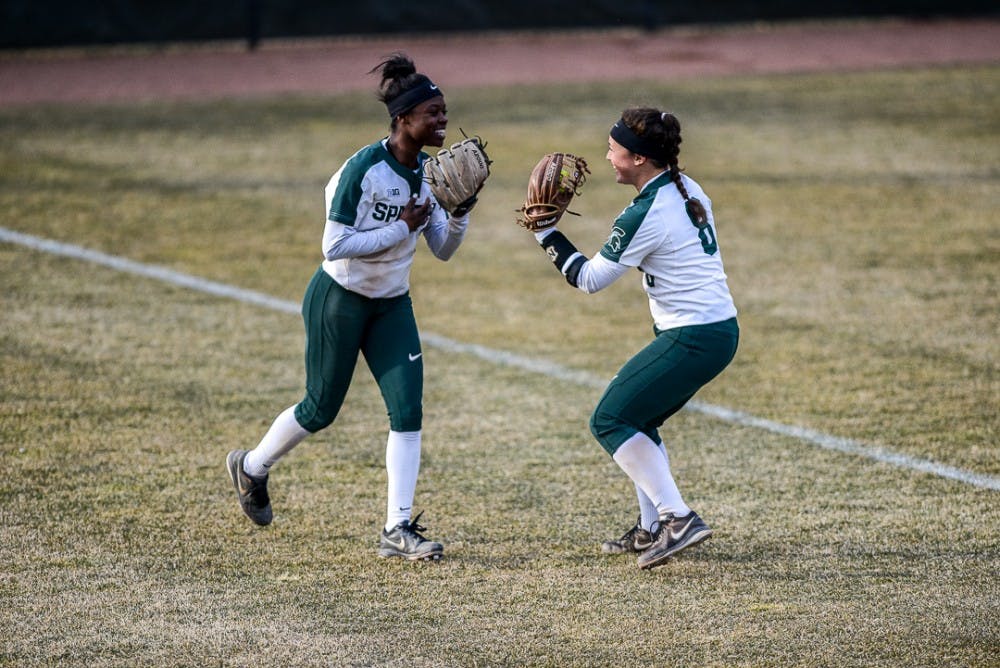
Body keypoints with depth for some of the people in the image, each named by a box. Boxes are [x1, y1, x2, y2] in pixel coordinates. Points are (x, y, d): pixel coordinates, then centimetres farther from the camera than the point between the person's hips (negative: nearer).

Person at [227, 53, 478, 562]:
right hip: (339, 302, -6)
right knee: (321, 409, 8)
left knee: (408, 409, -7)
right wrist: (402, 226, -26)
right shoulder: (364, 169, -23)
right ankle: (251, 467, 36)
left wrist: (460, 213, -16)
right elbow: (335, 246, -25)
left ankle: (398, 530, -4)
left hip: (392, 305, 6)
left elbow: (443, 249, 3)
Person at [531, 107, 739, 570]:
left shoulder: (645, 216, -18)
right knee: (638, 420, 21)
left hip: (691, 338, -10)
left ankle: (677, 518, -11)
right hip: (721, 330, 10)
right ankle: (651, 528, 21)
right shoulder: (688, 190, 8)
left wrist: (546, 233, -3)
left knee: (610, 421, -3)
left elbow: (589, 279, -10)